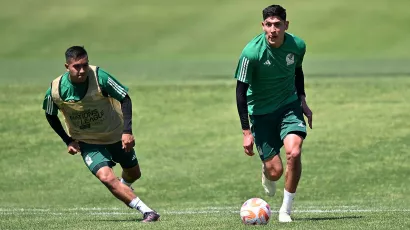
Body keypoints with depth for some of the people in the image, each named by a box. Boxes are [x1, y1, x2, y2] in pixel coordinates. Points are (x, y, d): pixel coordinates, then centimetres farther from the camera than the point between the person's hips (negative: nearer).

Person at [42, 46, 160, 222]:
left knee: (133, 174, 19)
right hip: (87, 142, -1)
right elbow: (50, 115, -1)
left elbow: (125, 99, -17)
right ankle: (146, 211, -18)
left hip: (116, 135, 1)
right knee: (107, 177, -25)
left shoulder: (99, 77, -28)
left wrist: (127, 131, -26)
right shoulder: (56, 90, -23)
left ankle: (124, 187, 57)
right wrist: (68, 141, -7)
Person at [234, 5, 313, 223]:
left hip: (289, 106, 2)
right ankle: (266, 171, 37)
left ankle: (286, 210, -5)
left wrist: (302, 100, 6)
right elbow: (241, 91, -15)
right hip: (261, 112, -2)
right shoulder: (252, 52, -23)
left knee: (293, 153, -23)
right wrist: (246, 132, -17)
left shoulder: (297, 46, -11)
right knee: (275, 171, -5)